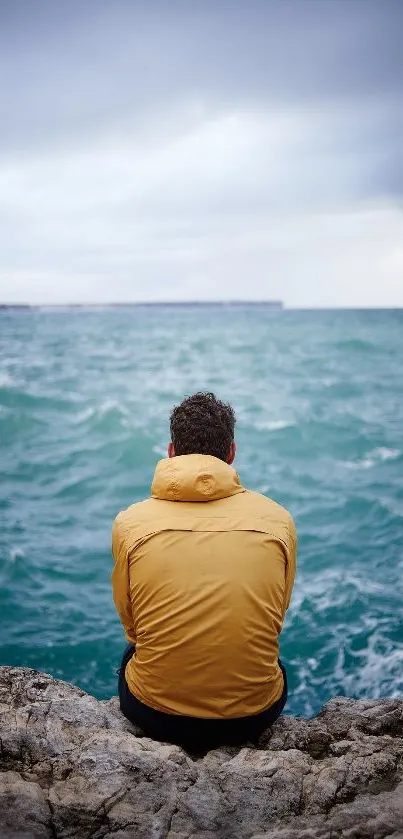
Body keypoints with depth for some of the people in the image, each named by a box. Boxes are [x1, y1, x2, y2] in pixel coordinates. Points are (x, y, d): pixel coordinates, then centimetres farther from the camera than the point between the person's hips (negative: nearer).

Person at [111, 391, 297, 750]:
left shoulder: (130, 523, -9)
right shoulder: (278, 520, -7)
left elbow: (131, 626, 4)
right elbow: (276, 618, 6)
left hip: (156, 716, 0)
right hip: (254, 715, 1)